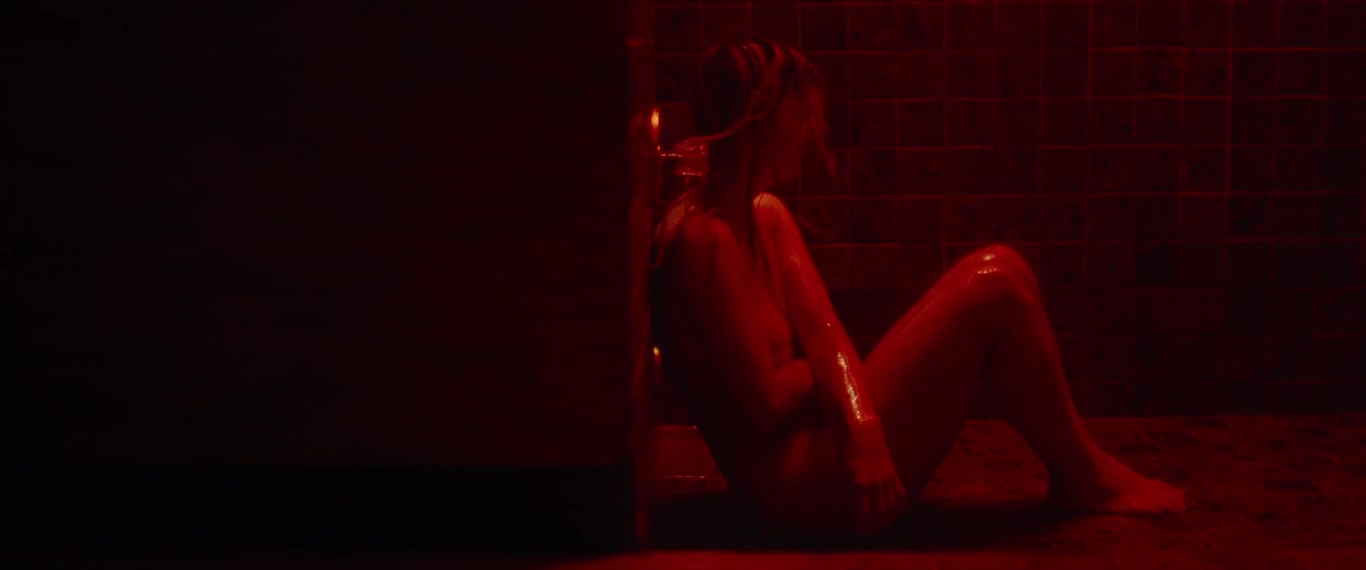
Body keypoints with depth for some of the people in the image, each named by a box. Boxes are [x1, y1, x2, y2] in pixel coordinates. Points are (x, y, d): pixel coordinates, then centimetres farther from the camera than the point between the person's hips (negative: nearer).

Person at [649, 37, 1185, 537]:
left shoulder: (767, 215, 13)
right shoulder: (704, 235, -17)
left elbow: (820, 331, 0)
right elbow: (766, 400, -18)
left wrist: (861, 425, -18)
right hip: (803, 484, -10)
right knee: (997, 280, -11)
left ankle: (1079, 477, 6)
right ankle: (1086, 477, 3)